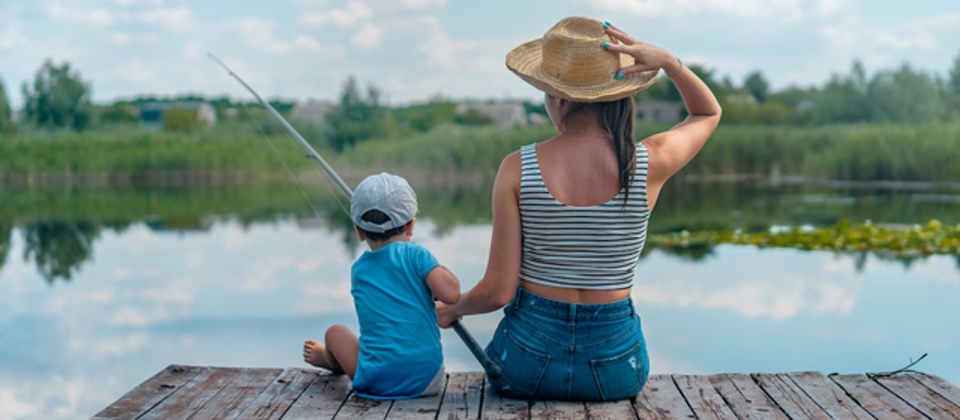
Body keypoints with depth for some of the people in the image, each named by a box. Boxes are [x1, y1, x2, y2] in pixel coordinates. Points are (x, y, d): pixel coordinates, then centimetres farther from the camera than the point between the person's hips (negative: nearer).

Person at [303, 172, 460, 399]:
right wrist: (441, 270, 5)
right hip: (428, 381, -1)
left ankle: (328, 358, 57)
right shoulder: (415, 254, -4)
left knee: (335, 332, 27)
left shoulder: (358, 270, 9)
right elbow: (451, 294, -14)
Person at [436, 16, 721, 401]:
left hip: (528, 364, -1)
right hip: (615, 368, 1)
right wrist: (670, 63, -7)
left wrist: (451, 310, 10)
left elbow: (497, 292, -11)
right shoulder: (650, 163, -12)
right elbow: (709, 112, 12)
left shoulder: (517, 169, -15)